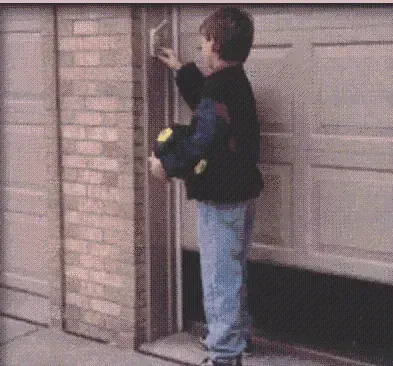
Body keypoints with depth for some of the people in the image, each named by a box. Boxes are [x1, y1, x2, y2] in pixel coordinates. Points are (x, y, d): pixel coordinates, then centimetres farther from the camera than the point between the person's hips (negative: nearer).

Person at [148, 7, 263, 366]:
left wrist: (169, 164, -23)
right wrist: (181, 69, 33)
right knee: (233, 274, 22)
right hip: (239, 192, 10)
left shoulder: (219, 86, -20)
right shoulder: (235, 82, 11)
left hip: (221, 197, -10)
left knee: (219, 279, -3)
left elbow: (206, 139, -33)